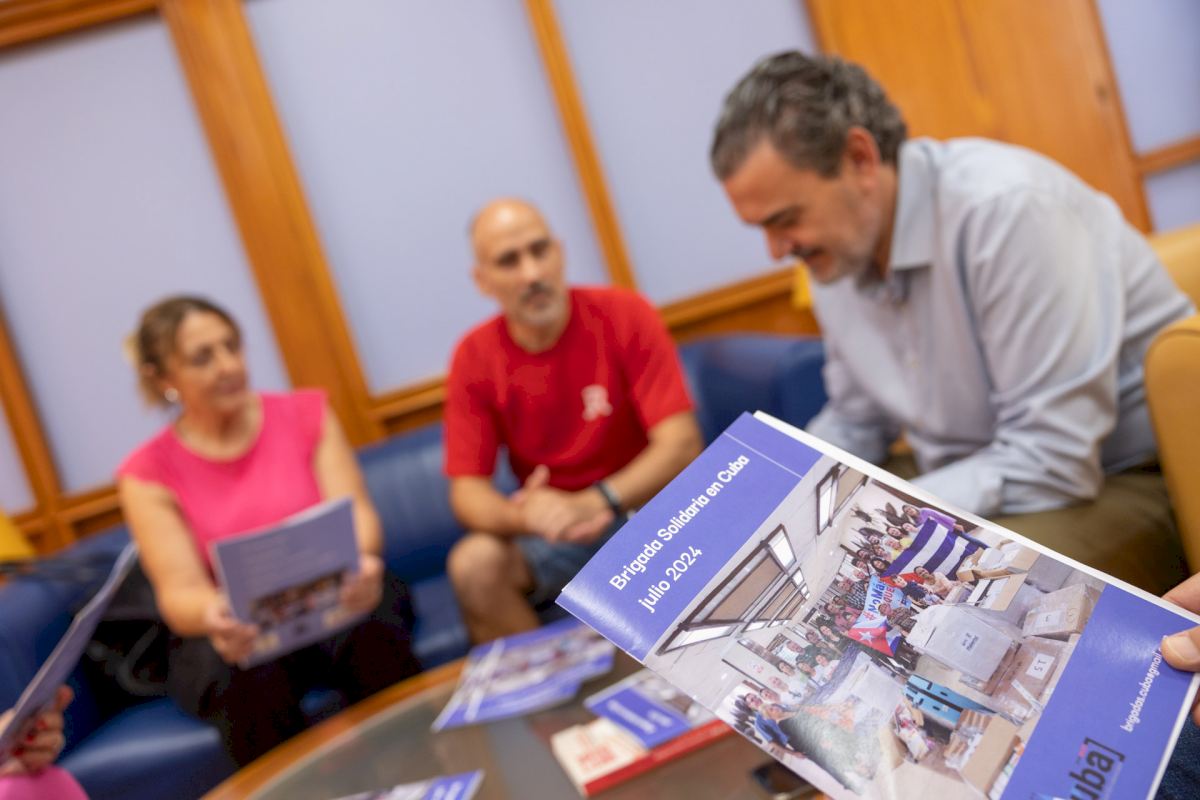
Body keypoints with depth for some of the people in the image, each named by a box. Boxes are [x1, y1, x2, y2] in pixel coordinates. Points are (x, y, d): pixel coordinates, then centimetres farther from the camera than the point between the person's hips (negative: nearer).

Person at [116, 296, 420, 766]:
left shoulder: (306, 414, 6)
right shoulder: (148, 474, 2)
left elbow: (355, 513, -5)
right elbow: (179, 592, -8)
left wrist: (358, 563, -31)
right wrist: (215, 616, -34)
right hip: (234, 631, -1)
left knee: (372, 635, -33)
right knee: (251, 686, -35)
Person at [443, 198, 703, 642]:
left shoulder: (623, 314, -10)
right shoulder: (474, 358, -5)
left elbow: (681, 443, -17)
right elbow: (467, 490, -7)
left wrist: (591, 504, -32)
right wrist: (522, 515, -31)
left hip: (643, 502, -1)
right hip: (554, 528, 2)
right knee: (473, 564, -26)